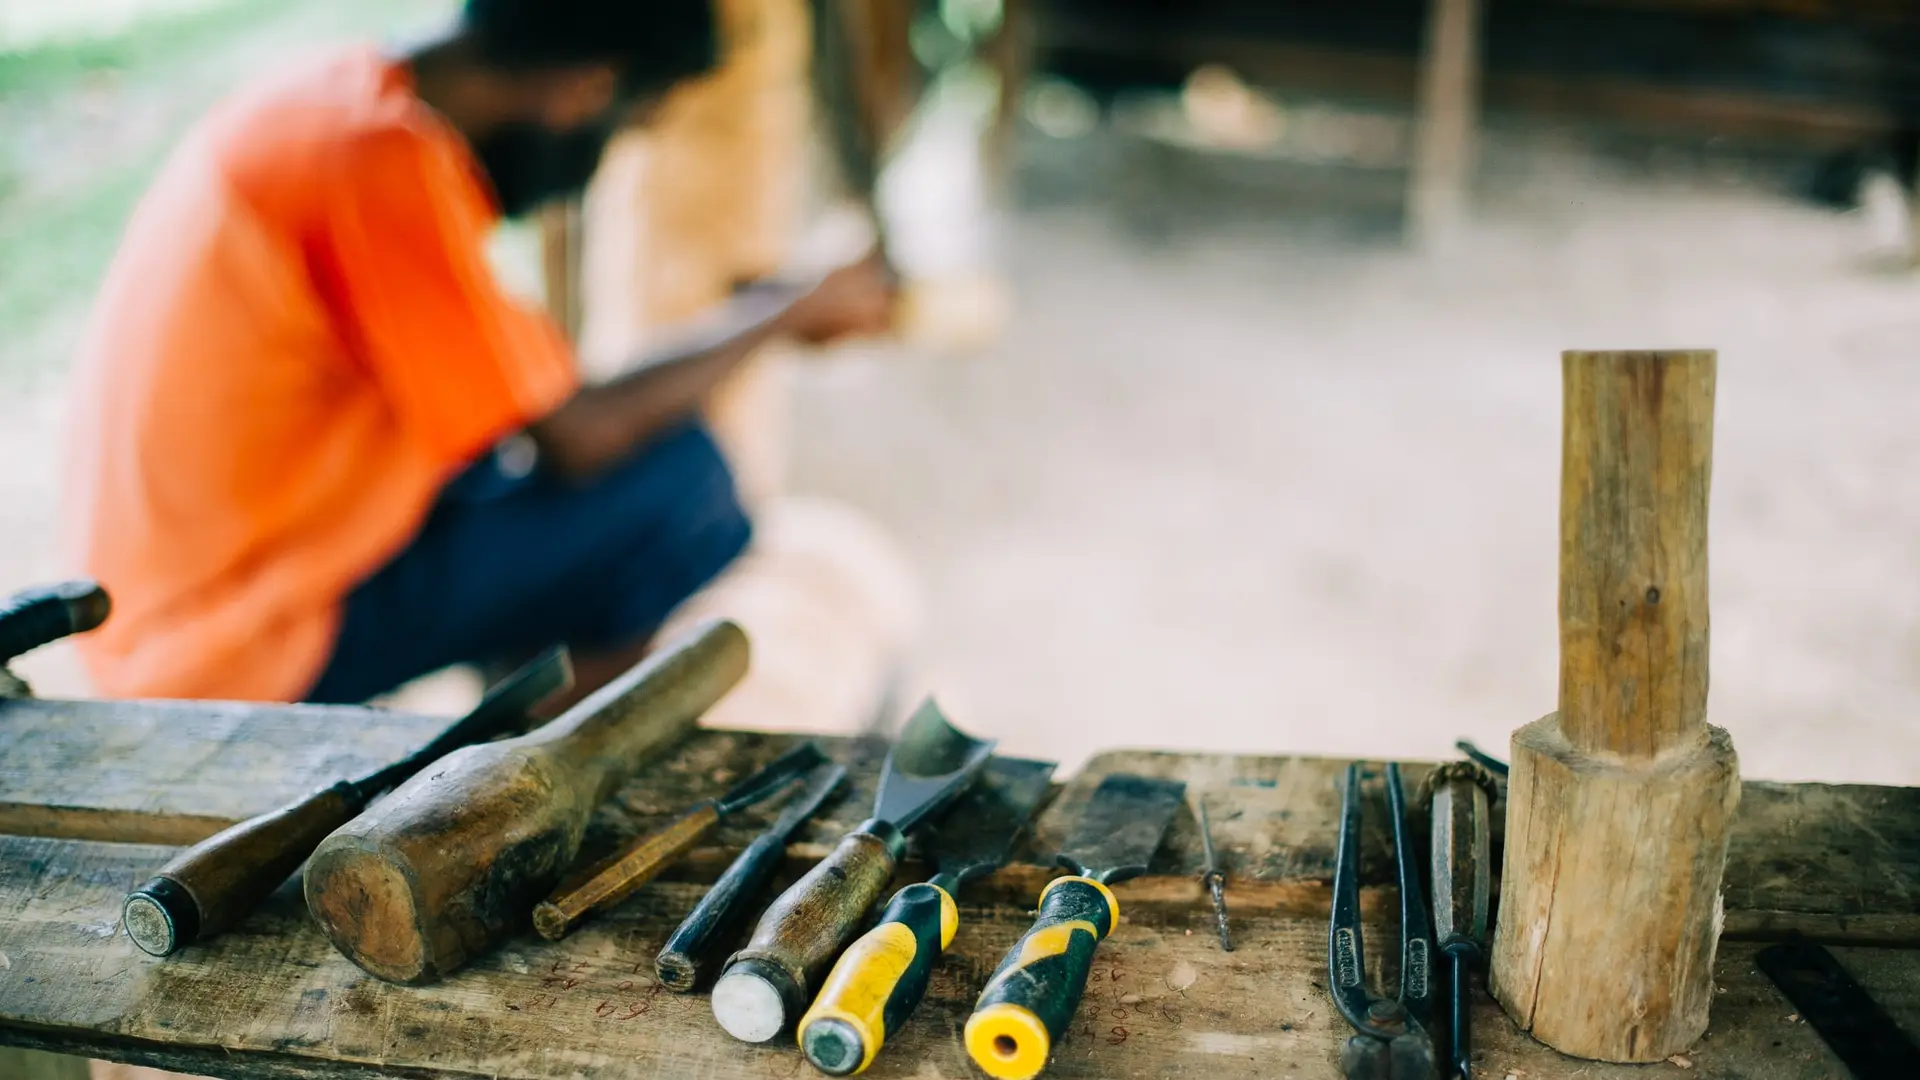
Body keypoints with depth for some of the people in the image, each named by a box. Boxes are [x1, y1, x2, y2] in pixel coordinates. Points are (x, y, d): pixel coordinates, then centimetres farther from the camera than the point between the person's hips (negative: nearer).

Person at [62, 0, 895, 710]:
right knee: (678, 471, -11)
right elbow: (577, 442, -19)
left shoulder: (336, 94, 6)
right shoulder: (386, 158, -23)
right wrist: (786, 314, -6)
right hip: (249, 650, -10)